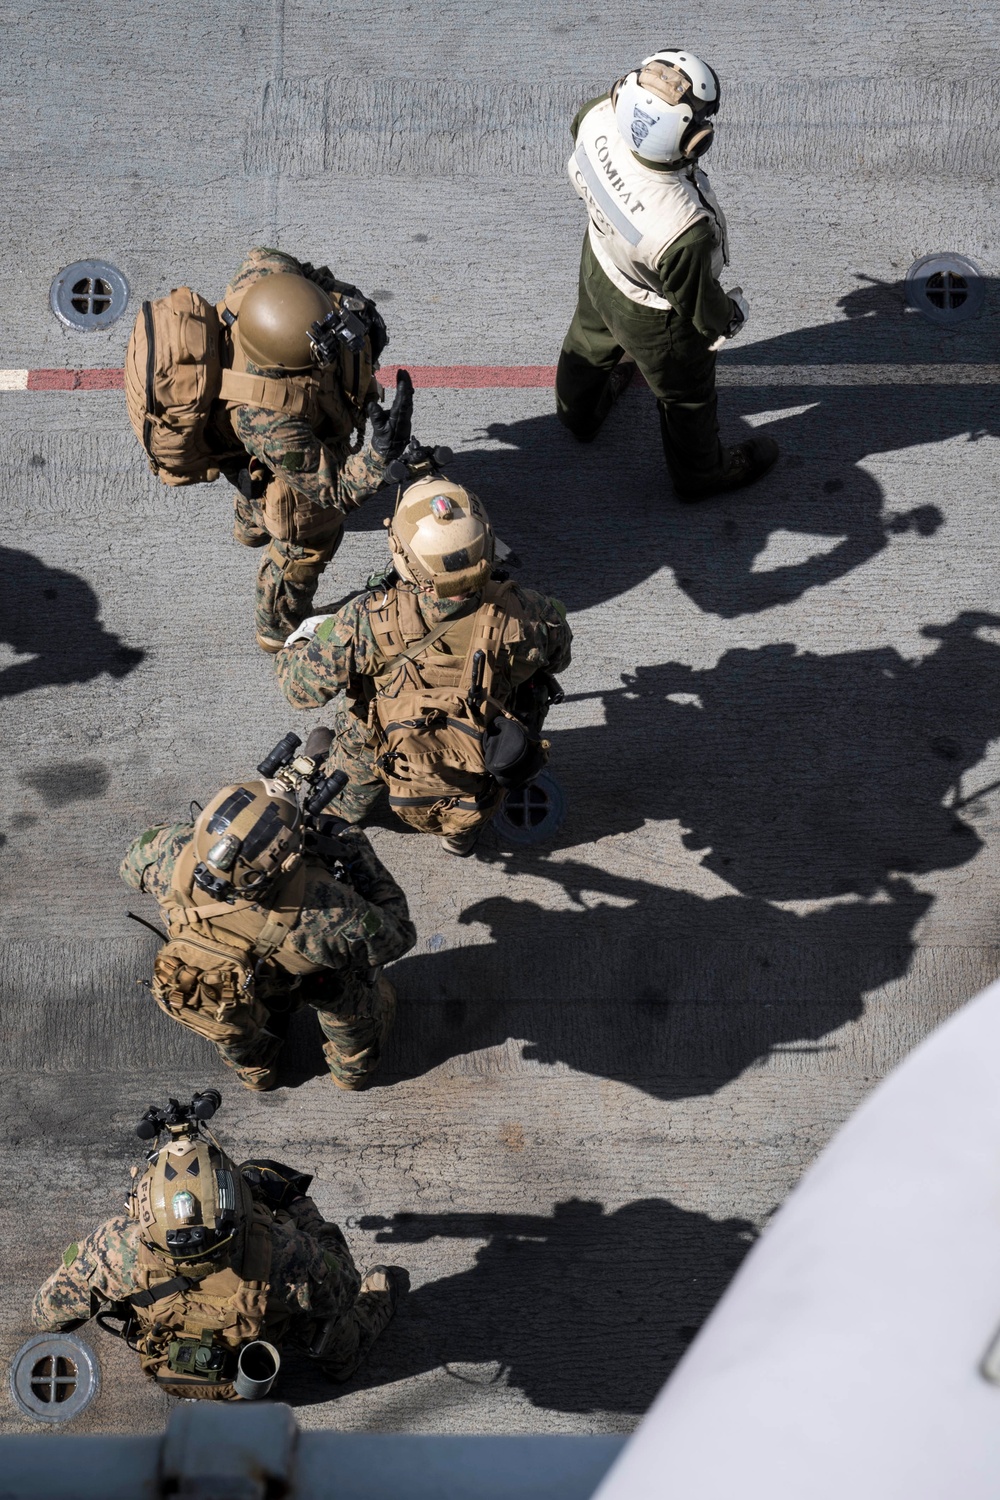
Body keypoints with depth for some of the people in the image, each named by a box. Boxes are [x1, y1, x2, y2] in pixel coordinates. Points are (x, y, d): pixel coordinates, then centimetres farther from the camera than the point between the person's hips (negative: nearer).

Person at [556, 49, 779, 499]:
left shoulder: (599, 120, -36)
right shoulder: (686, 231, -49)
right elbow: (698, 306, -26)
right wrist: (732, 314, -3)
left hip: (599, 264, 6)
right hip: (655, 320, -5)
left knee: (590, 341, 39)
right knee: (686, 398, 28)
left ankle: (578, 411, 72)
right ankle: (701, 473, 59)